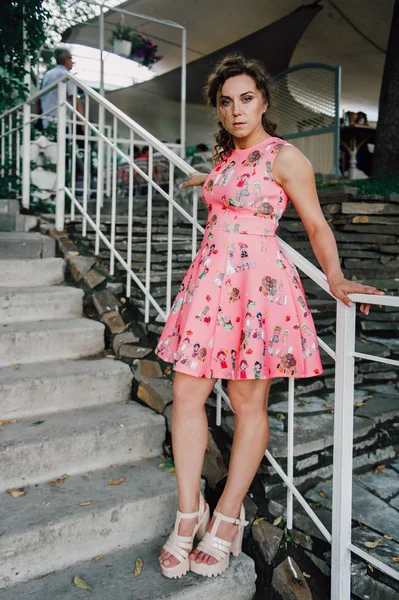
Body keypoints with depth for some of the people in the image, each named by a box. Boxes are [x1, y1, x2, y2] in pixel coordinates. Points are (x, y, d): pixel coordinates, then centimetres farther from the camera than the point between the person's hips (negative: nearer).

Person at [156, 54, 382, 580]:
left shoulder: (285, 157, -3)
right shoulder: (225, 157, 17)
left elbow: (317, 225, -5)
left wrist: (335, 276, -16)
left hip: (257, 282, -6)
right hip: (211, 277, 7)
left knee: (249, 402, 2)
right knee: (187, 391, 0)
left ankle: (227, 519, 17)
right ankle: (189, 512, 13)